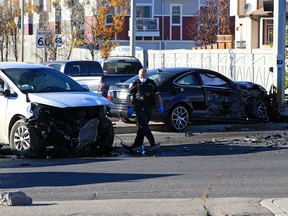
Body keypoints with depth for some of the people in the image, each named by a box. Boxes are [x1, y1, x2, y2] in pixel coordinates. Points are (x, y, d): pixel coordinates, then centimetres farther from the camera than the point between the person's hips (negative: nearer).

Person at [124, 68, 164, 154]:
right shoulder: (135, 84, 2)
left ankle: (137, 145, 10)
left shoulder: (151, 83, 11)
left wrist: (161, 106, 3)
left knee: (142, 127, 5)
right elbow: (129, 96, 2)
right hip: (139, 108, -4)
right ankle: (152, 144, -18)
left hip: (148, 108, 4)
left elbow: (157, 95, 14)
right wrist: (130, 108, -7)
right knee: (144, 126, -14)